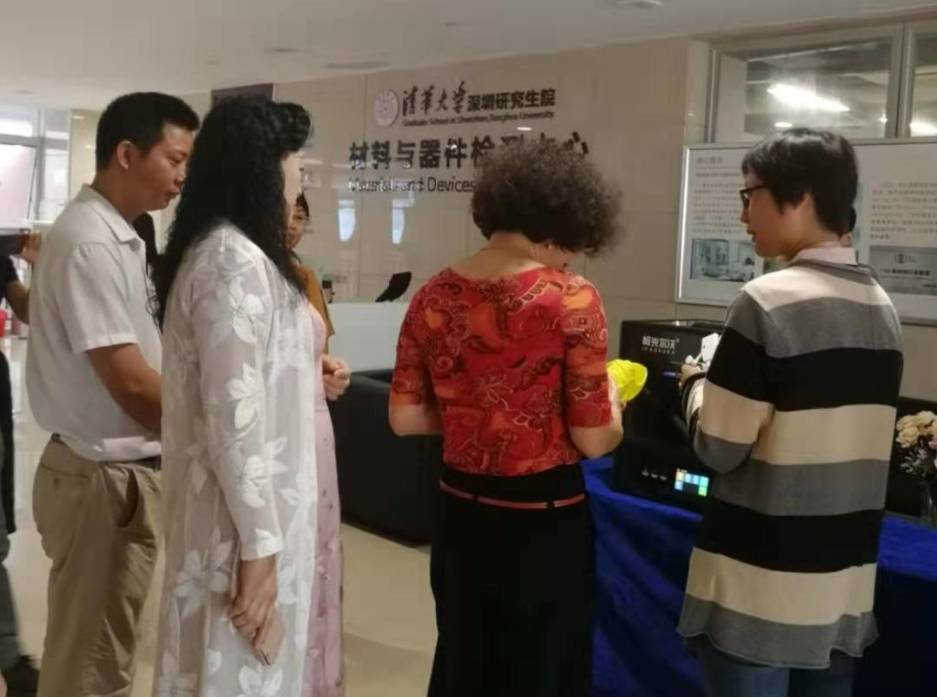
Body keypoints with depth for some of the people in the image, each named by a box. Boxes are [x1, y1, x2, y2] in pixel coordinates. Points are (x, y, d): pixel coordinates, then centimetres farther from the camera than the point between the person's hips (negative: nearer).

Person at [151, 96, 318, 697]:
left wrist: (311, 372, 23)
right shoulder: (235, 261, -20)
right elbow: (235, 414, -24)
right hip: (242, 516, -10)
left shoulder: (228, 250, 12)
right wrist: (258, 544, -22)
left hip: (246, 505, 10)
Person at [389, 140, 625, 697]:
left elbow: (405, 418, 4)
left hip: (462, 514, 5)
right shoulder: (571, 299, -16)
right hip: (544, 521, -5)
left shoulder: (435, 296, -1)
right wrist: (609, 393, 5)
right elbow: (595, 440, -15)